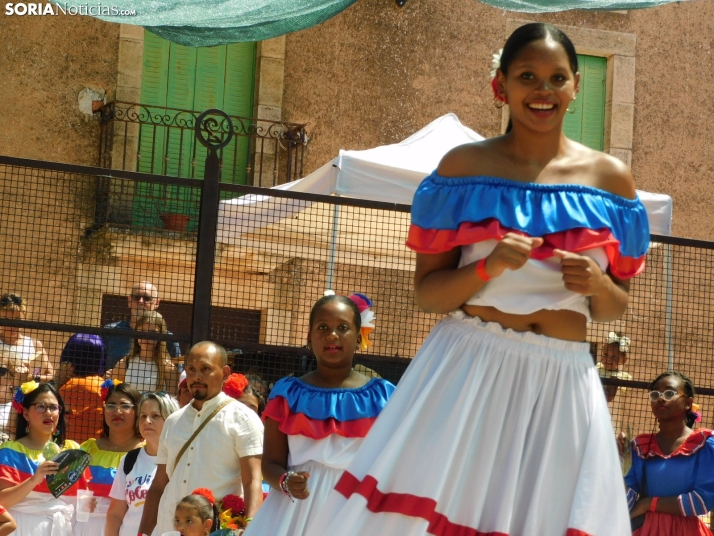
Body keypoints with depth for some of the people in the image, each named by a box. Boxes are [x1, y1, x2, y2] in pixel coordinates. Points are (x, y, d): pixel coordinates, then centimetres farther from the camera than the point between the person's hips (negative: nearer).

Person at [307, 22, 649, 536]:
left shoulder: (610, 177, 6)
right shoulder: (466, 166, 1)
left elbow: (617, 306, 13)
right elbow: (426, 292, 0)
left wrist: (597, 285, -10)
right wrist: (487, 268, -18)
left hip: (562, 381, 2)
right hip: (468, 368, -1)